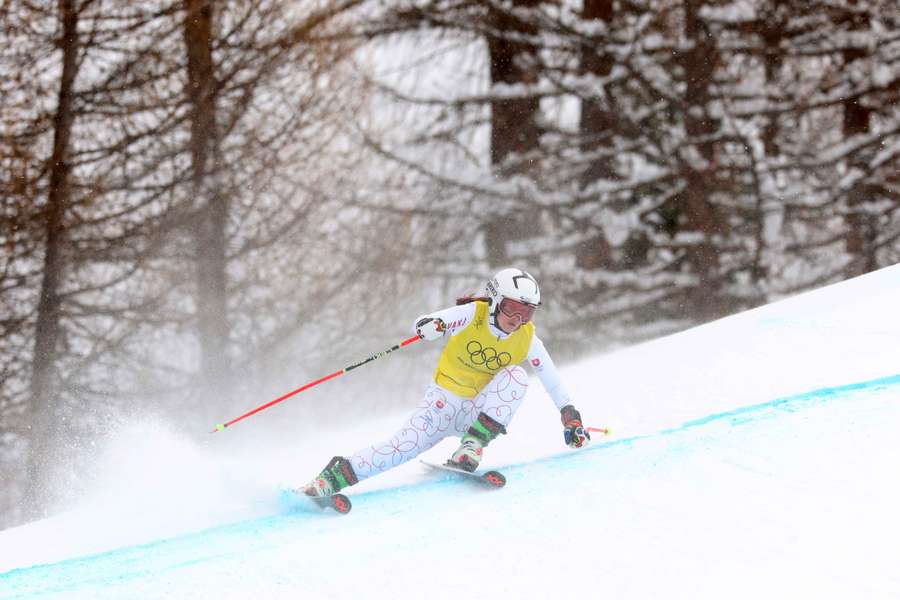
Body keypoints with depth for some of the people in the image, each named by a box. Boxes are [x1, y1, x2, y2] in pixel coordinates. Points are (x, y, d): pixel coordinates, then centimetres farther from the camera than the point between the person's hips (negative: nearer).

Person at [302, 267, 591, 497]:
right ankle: (335, 477, -18)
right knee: (404, 446, -24)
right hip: (445, 399, -2)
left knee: (516, 375, -24)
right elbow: (421, 324, -23)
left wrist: (570, 414, -1)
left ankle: (473, 446, -26)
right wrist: (429, 326, -47)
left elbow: (552, 379, 4)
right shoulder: (472, 314, -14)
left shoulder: (527, 338, -6)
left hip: (481, 412, 2)